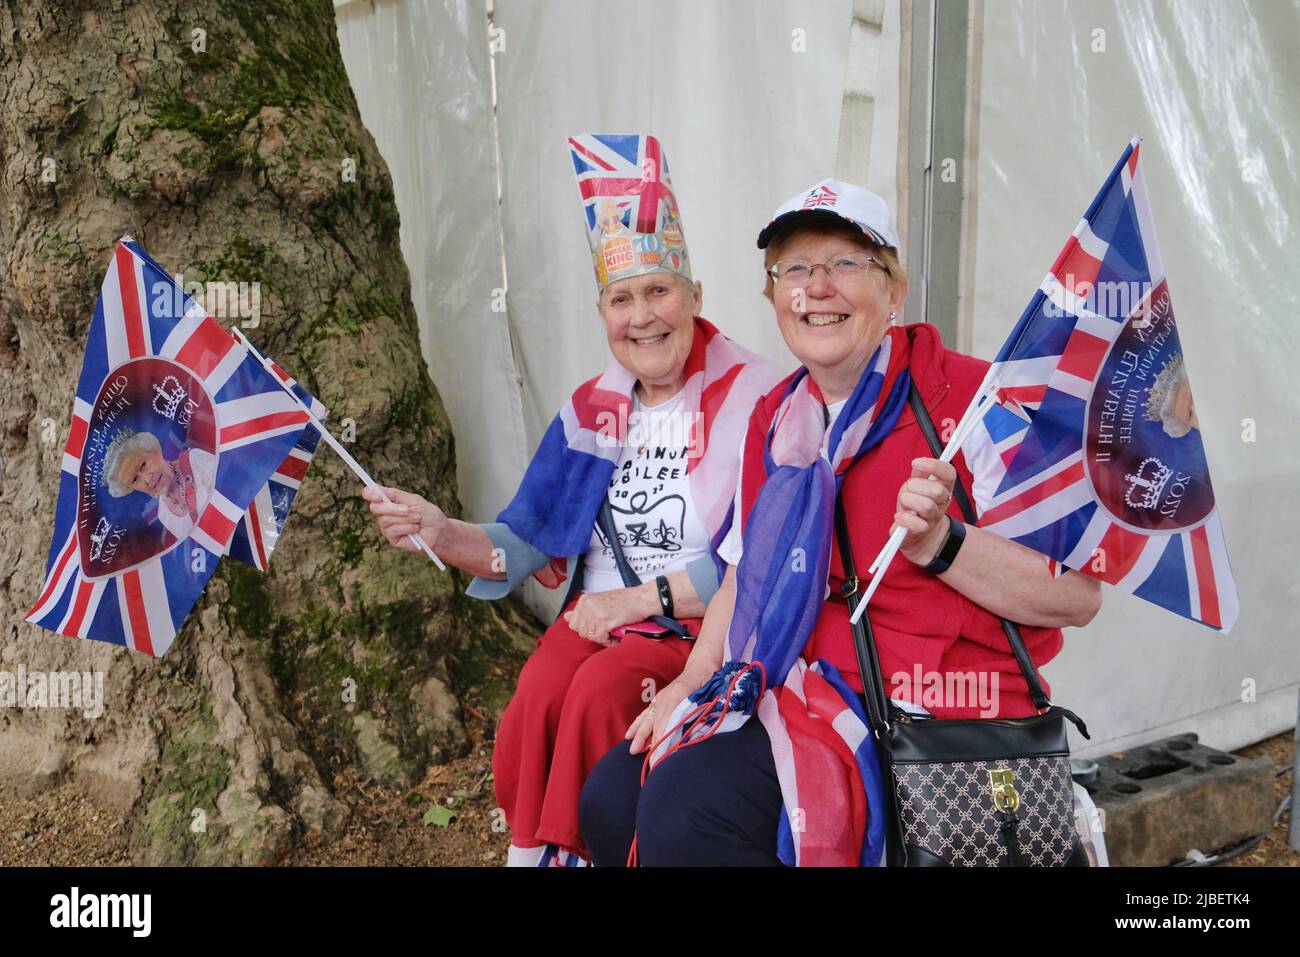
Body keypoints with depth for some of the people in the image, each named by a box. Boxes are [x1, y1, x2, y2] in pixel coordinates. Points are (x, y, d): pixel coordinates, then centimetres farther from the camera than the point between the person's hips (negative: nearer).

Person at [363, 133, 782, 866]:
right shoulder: (591, 412, 11)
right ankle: (534, 850, -8)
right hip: (599, 613, 4)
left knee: (598, 690, -31)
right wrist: (444, 534, -9)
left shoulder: (756, 399, -6)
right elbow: (527, 548, 10)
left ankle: (575, 852, -11)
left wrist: (642, 598, -15)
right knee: (536, 699, -26)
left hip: (706, 621, -4)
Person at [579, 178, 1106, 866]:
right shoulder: (775, 417, 12)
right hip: (799, 691, 7)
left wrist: (941, 544, -29)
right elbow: (747, 571, 20)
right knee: (610, 796, -4)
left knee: (684, 808, -23)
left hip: (938, 713, -7)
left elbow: (1079, 596, -16)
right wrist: (688, 685, 8)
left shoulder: (976, 397, -12)